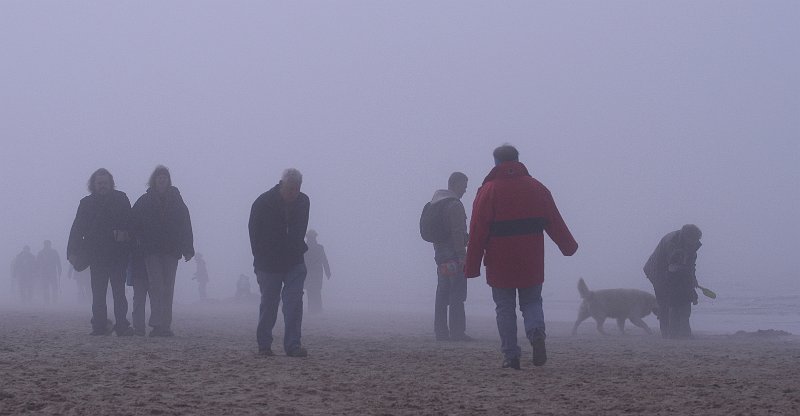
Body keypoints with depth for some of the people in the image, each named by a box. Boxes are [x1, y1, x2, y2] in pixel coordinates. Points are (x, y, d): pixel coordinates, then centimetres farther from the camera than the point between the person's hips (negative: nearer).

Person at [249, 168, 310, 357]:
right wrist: (261, 259, -3)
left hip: (294, 263, 3)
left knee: (294, 302, -7)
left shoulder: (303, 202, -2)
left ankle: (293, 345, -7)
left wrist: (297, 251, 10)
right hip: (268, 264, -3)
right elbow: (254, 234, -5)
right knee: (268, 304, 1)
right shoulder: (263, 203, -14)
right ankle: (264, 345, 11)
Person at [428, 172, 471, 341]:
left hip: (440, 256, 9)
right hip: (454, 256, -9)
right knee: (457, 295, -7)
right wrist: (462, 255, -17)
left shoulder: (435, 204, 16)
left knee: (442, 295, 10)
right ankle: (457, 332, -8)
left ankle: (441, 331, 12)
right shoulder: (455, 205, -12)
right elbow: (458, 233, -18)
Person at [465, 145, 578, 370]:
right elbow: (555, 222, 9)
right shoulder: (537, 188, 6)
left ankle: (510, 355, 2)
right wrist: (569, 247, 23)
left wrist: (472, 266, -5)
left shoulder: (488, 191, -4)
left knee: (505, 309, 7)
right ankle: (536, 332, -15)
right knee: (531, 302, 14)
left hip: (499, 264, -2)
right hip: (531, 264, 2)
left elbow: (477, 231, -7)